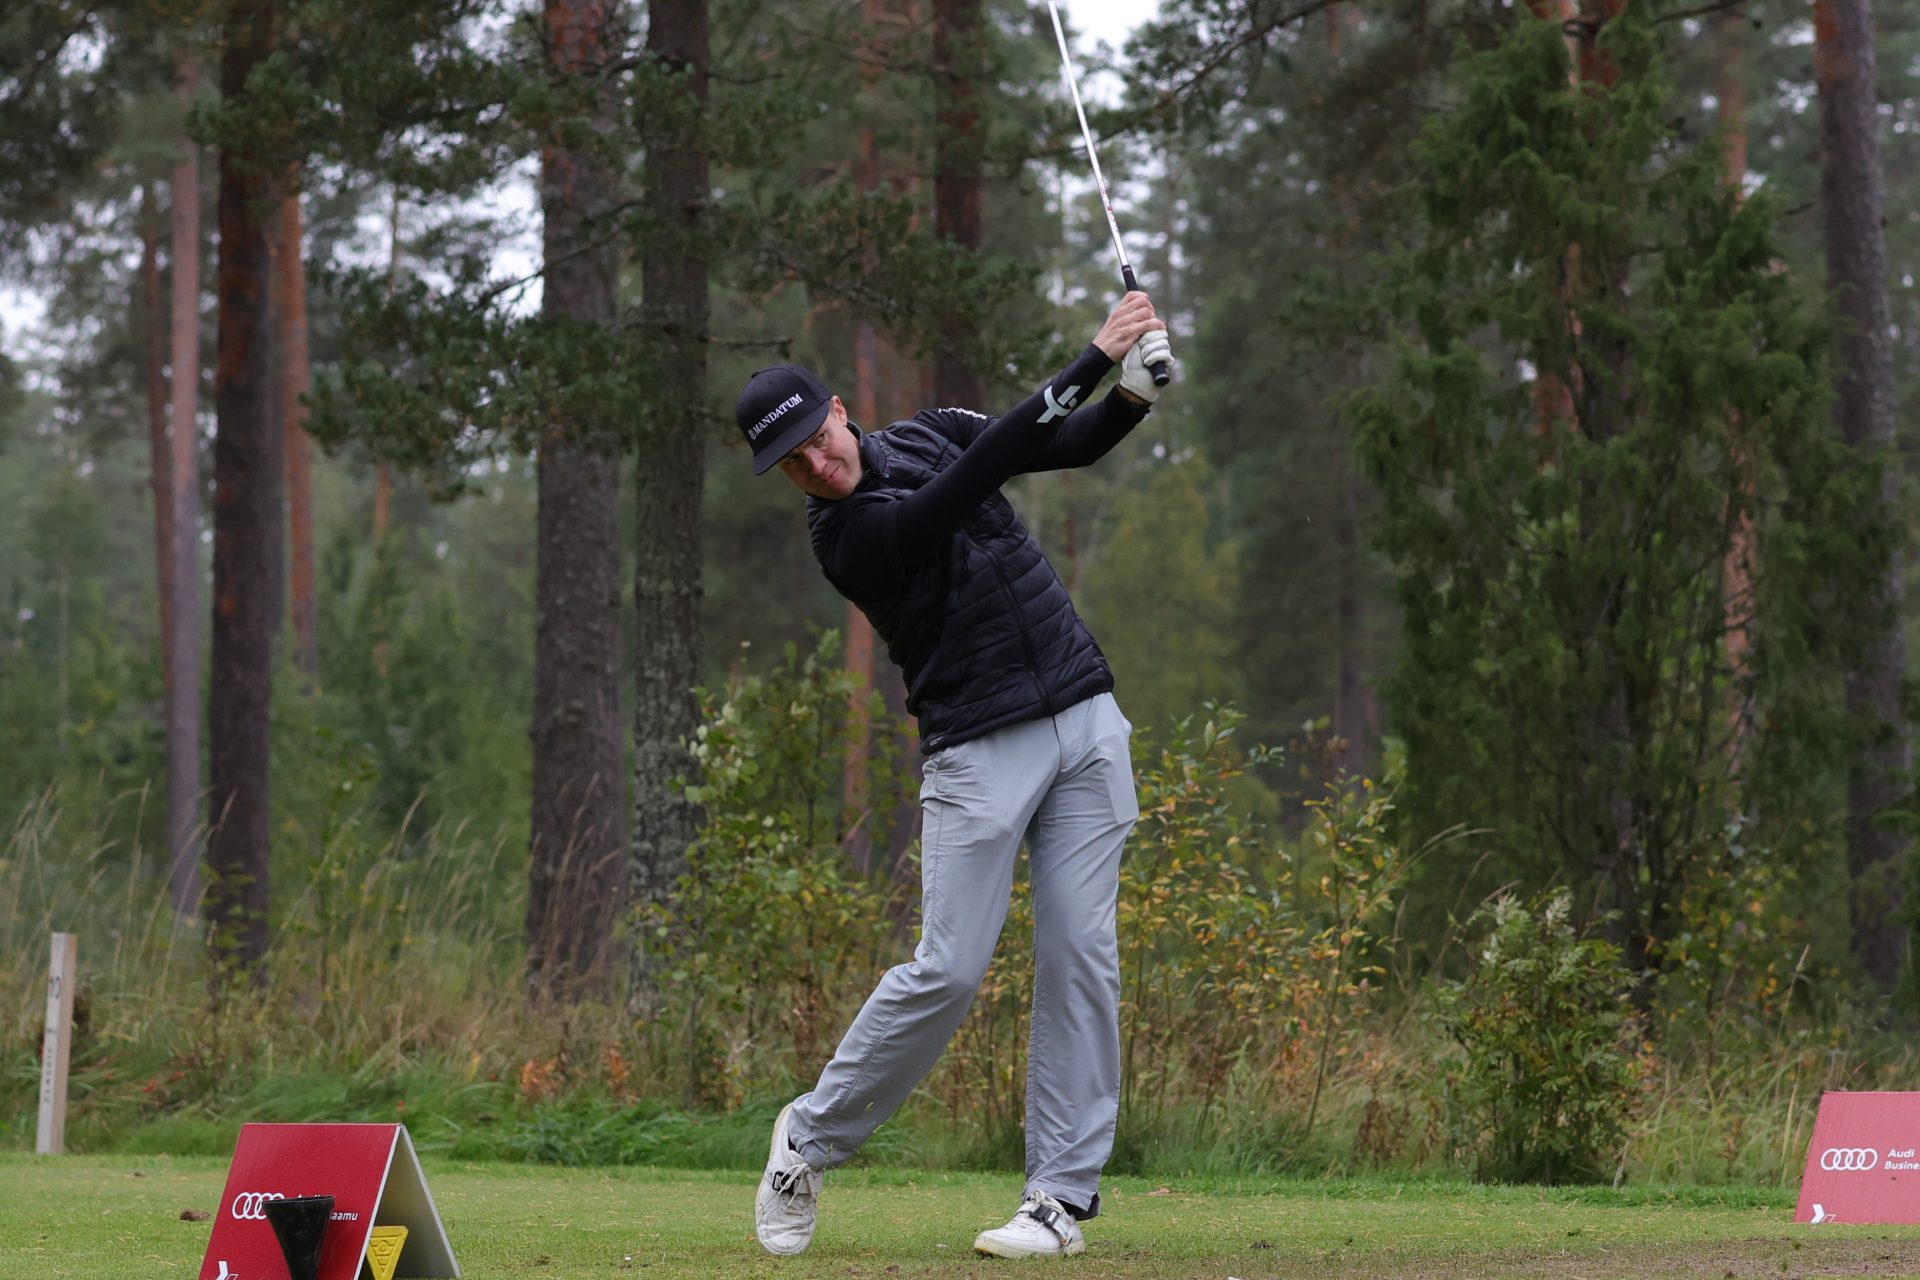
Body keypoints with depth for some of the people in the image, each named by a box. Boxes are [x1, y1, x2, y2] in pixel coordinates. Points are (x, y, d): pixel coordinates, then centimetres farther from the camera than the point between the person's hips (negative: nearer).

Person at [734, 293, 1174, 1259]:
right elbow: (977, 475, -24)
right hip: (979, 749, -5)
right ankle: (811, 1139, 10)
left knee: (1080, 955, -3)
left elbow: (1073, 444, 7)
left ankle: (1063, 1195, -1)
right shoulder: (845, 536, -14)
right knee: (948, 971, -10)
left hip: (1085, 724, 5)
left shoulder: (926, 433, 7)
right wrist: (1094, 359, -26)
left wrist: (1134, 394, -16)